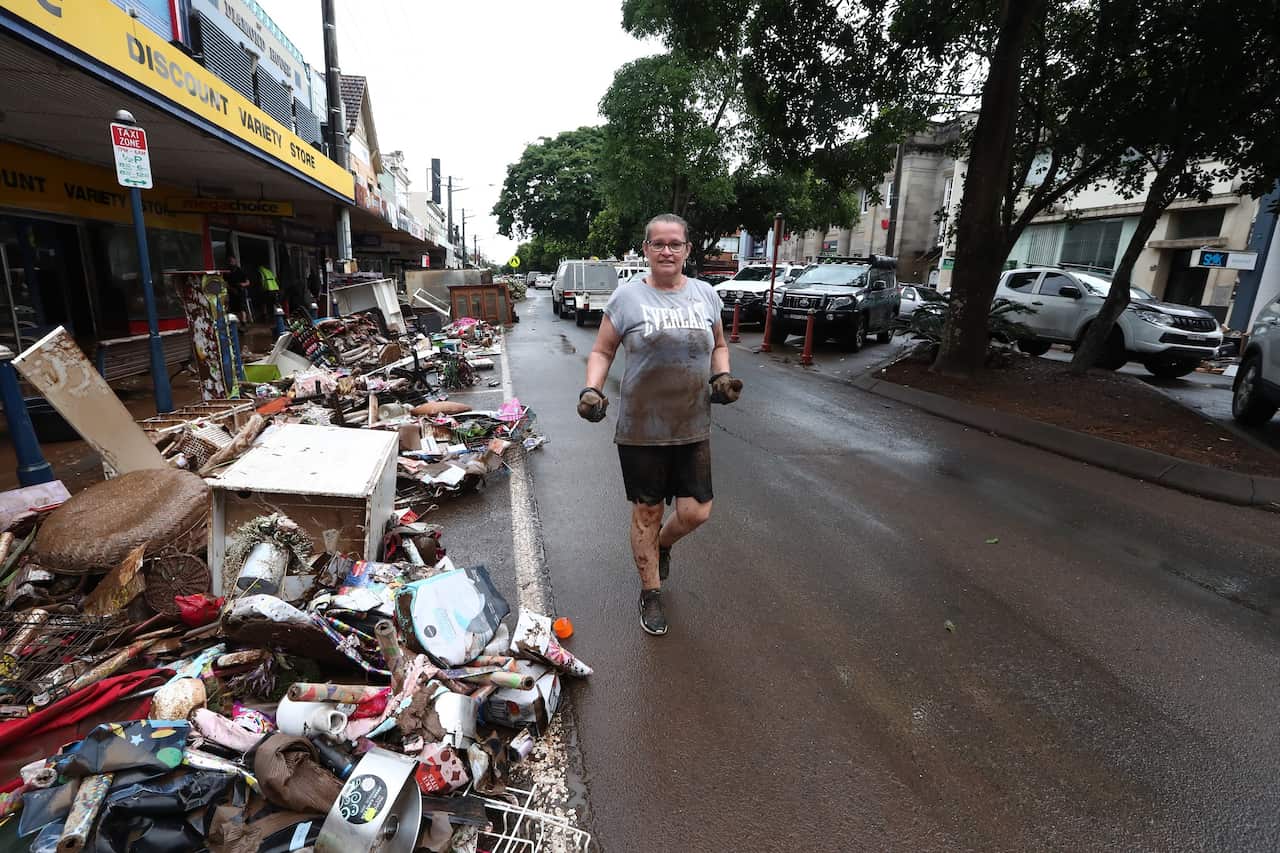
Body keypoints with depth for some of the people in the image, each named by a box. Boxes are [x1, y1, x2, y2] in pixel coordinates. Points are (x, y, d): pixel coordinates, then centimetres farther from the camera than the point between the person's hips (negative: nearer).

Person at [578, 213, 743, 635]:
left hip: (693, 428, 3)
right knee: (647, 512, 8)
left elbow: (718, 345, 19)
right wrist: (591, 389, -16)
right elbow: (601, 351, 1)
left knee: (695, 513, 3)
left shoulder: (706, 294, 6)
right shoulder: (627, 297, -4)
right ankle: (651, 593, 30)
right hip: (641, 429, -3)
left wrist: (722, 376, 0)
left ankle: (661, 544, 40)